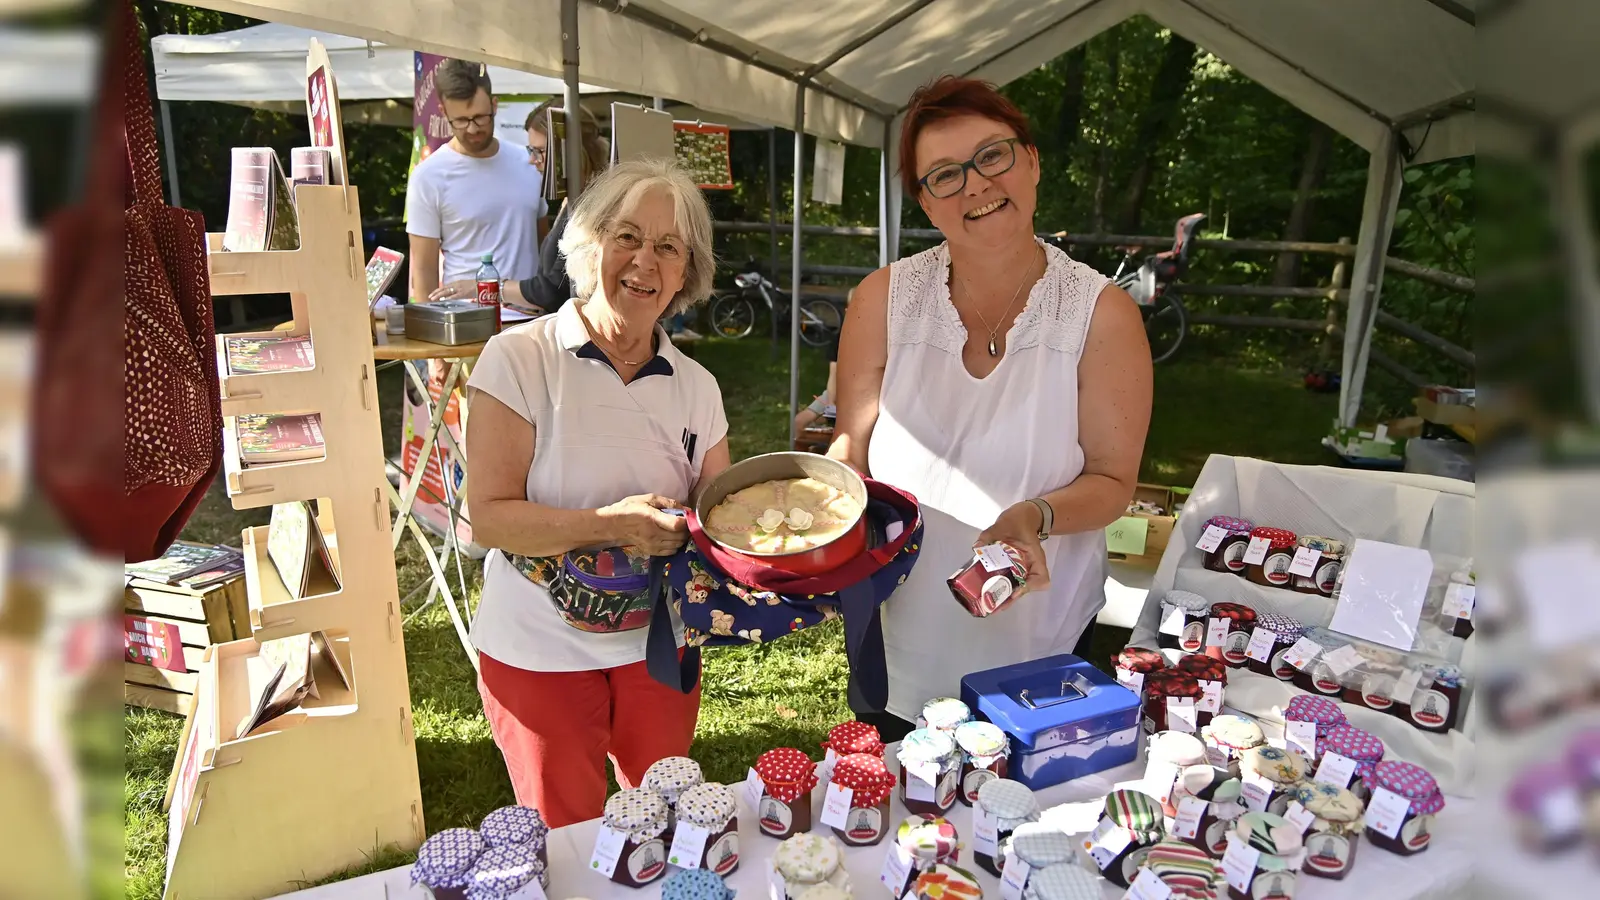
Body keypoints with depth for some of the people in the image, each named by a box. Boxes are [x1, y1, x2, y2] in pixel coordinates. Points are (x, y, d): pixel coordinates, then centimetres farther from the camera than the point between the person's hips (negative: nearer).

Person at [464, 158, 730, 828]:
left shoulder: (695, 386, 0)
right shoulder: (520, 358, -13)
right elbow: (488, 516, -17)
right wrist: (610, 525, -30)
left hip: (658, 645, 4)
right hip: (540, 652, -3)